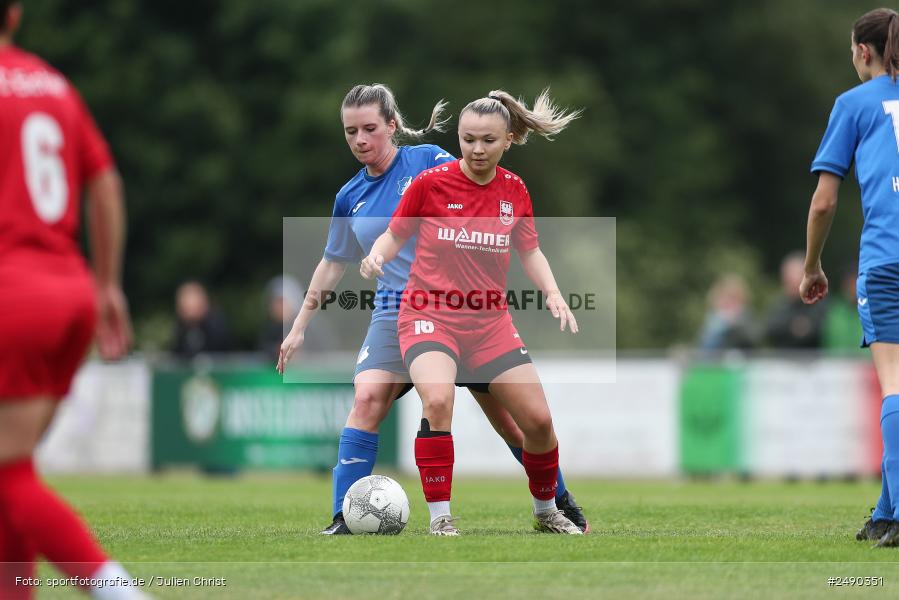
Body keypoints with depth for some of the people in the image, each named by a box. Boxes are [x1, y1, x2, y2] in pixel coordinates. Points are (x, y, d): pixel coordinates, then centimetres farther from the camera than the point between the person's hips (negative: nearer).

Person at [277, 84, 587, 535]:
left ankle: (561, 503, 24)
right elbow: (332, 263, 19)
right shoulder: (350, 197, 8)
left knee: (506, 416, 4)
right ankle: (343, 519, -22)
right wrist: (299, 328, 21)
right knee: (368, 397, -22)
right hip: (396, 310, 2)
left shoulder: (429, 160, -3)